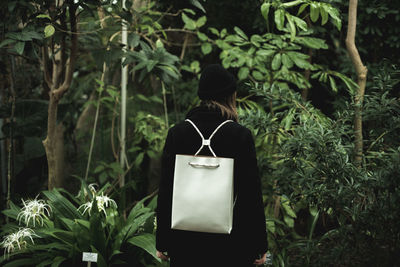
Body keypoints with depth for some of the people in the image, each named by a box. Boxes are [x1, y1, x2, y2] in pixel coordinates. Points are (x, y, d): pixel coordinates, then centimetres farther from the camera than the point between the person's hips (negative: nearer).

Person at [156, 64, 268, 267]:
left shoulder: (177, 133, 1)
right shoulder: (241, 136, -7)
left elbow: (165, 189, 3)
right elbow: (252, 192, -5)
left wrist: (162, 242, 9)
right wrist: (260, 246, 1)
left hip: (185, 242, 3)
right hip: (232, 242, -2)